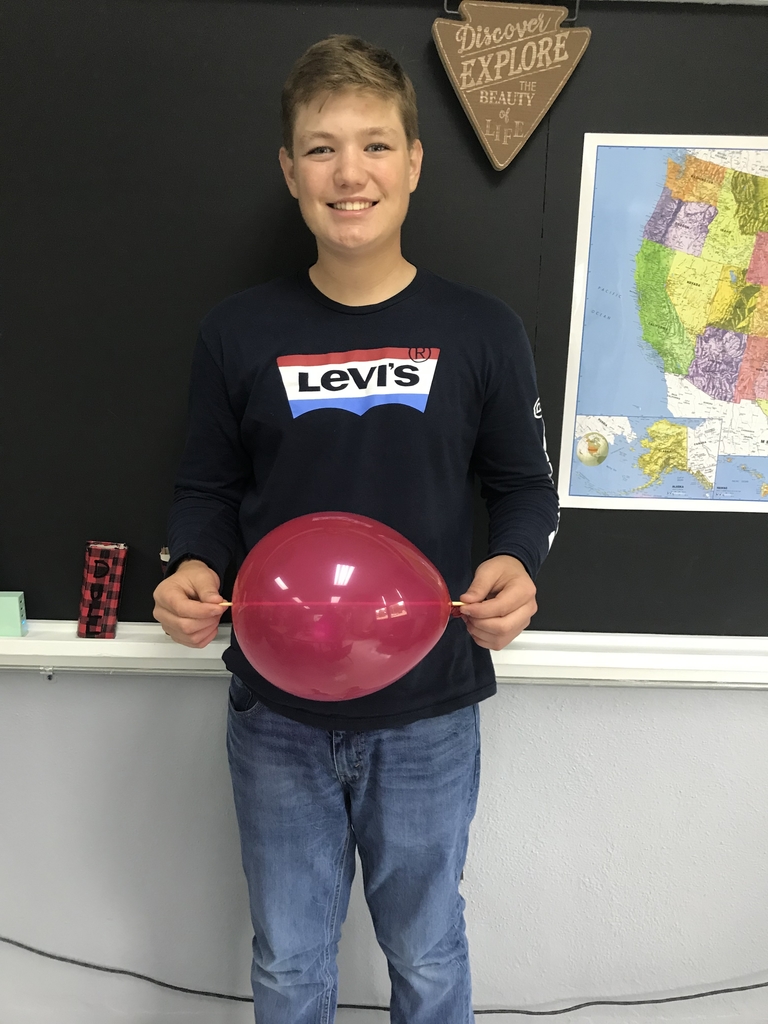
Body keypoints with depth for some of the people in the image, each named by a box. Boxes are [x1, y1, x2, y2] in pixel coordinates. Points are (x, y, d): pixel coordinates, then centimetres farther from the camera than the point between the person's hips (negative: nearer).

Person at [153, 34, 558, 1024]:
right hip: (276, 715, 1)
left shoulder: (480, 330, -5)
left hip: (428, 715, 0)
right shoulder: (238, 332, -3)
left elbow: (524, 485, 3)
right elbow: (207, 491, 5)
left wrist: (516, 566, -17)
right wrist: (193, 568, -16)